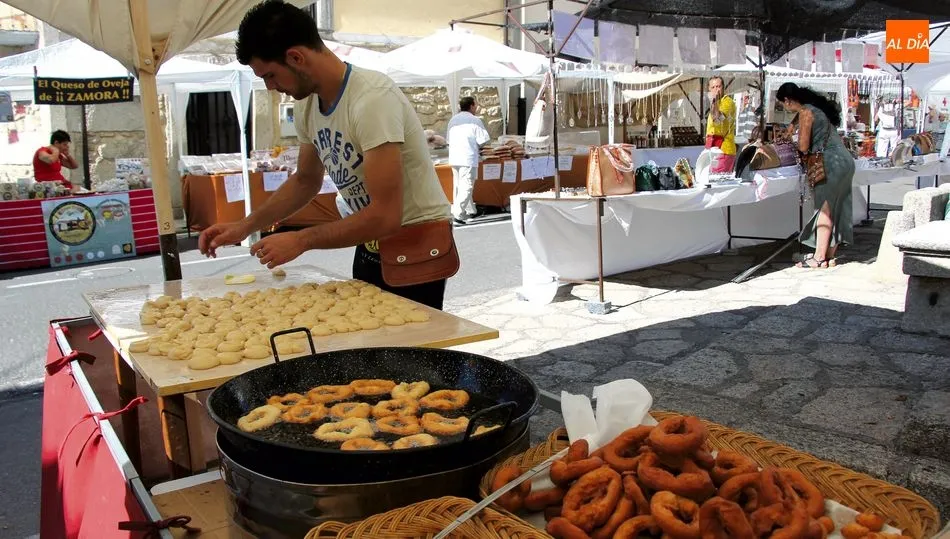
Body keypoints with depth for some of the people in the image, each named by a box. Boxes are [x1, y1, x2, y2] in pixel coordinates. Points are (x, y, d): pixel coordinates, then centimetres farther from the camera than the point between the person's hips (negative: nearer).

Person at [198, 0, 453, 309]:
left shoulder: (372, 98, -26)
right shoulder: (306, 106, -2)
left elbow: (386, 216, -30)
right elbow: (305, 181, 15)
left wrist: (301, 241, -21)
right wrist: (243, 227, 4)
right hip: (371, 244, 8)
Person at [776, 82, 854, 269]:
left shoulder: (805, 113, -10)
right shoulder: (816, 108, 17)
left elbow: (803, 147, -12)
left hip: (832, 163, -9)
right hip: (844, 160, 9)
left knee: (825, 209, -7)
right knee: (836, 209, 9)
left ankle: (820, 258, -7)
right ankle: (830, 255, 13)